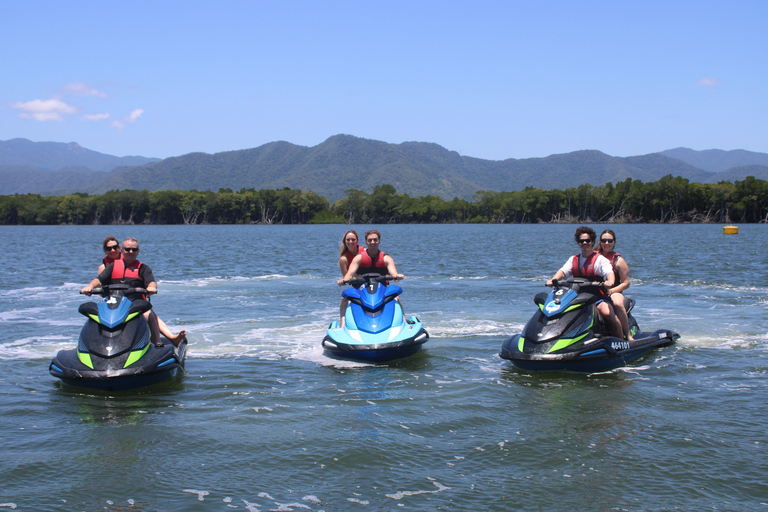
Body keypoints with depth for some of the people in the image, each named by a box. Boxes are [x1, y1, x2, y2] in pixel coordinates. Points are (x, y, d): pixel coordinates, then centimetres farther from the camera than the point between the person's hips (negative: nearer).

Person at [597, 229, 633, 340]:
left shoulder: (618, 260, 6)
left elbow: (626, 283, 2)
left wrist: (611, 291, -14)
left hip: (614, 293, -2)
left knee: (618, 303, -36)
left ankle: (628, 334, -28)